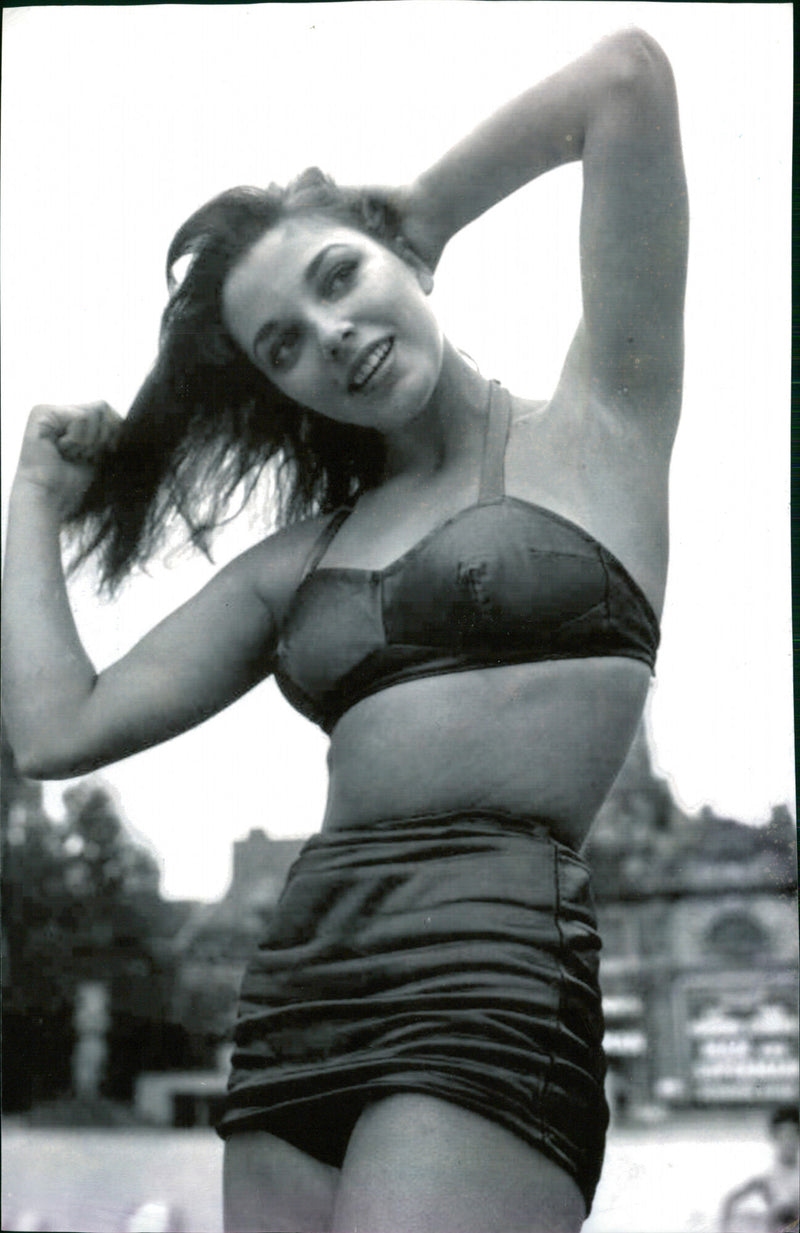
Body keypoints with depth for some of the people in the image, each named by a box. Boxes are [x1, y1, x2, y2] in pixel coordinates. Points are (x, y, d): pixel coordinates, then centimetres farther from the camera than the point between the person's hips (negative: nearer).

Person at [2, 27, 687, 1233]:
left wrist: (420, 214, 14)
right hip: (301, 985, 6)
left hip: (495, 960, -6)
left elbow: (630, 74, 1)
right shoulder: (300, 562, 19)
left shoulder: (593, 431, 8)